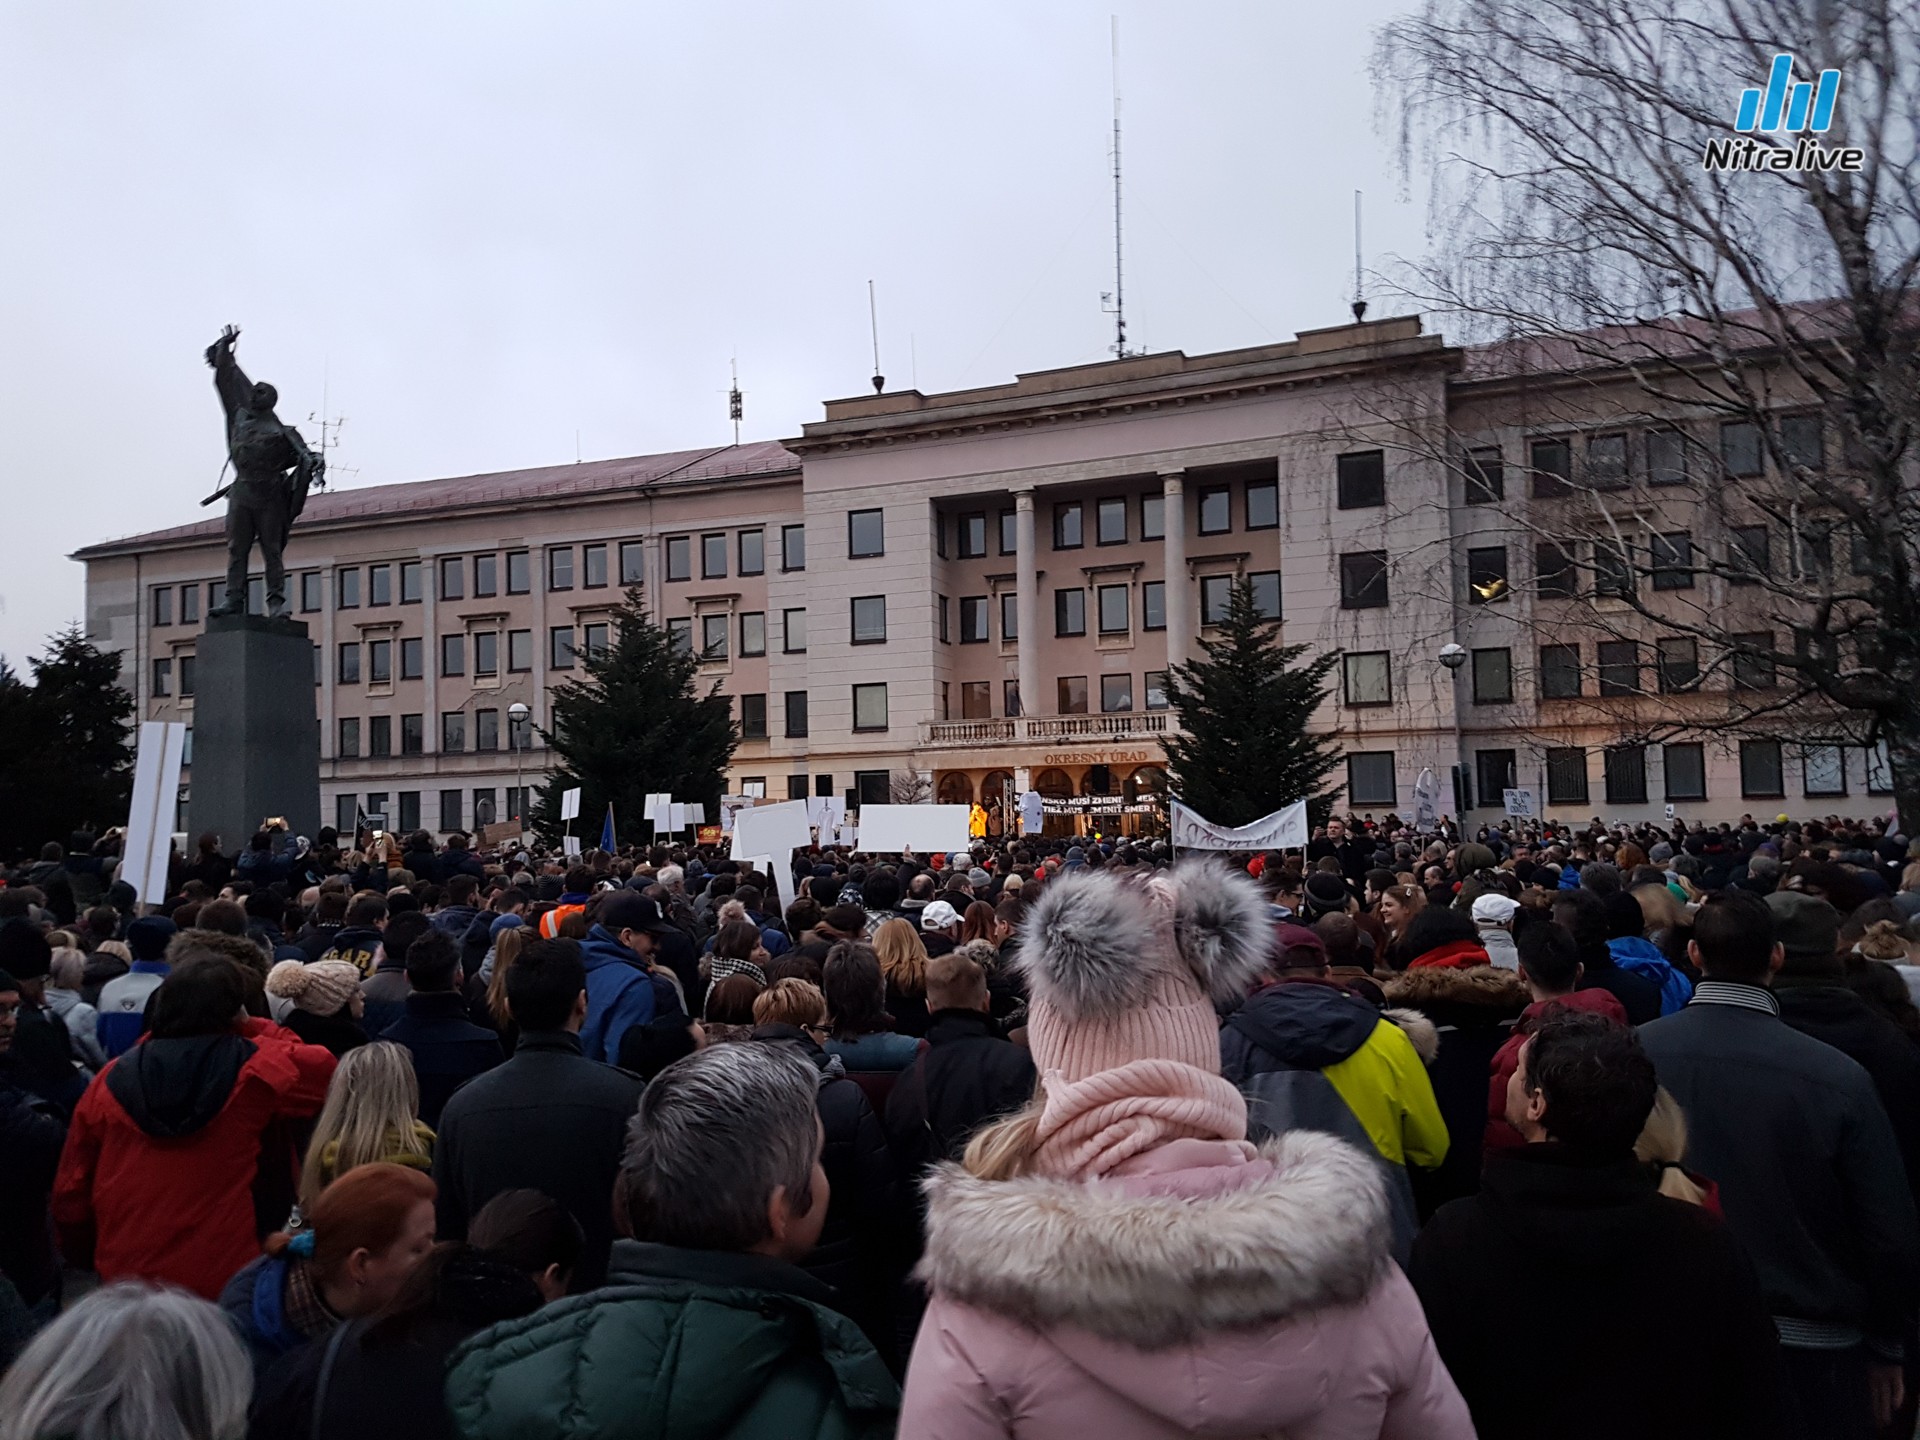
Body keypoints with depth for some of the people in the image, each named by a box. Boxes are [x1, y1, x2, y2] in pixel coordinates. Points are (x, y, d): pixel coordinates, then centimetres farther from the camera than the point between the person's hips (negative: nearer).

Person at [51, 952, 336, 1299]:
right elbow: (325, 1068, 5)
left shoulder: (112, 1081, -2)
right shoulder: (251, 1072, -11)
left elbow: (70, 1191, 6)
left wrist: (81, 1252, 24)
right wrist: (253, 1027, 7)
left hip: (126, 1282, 3)